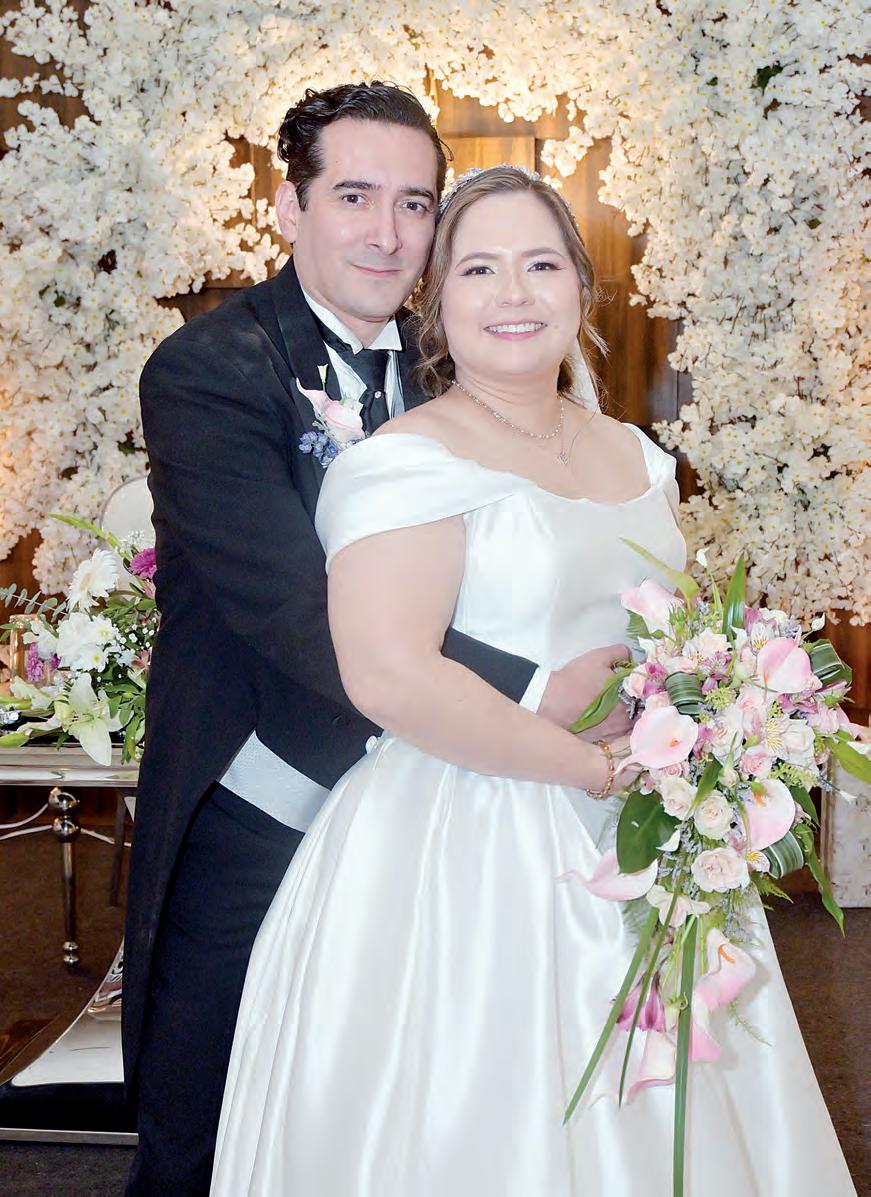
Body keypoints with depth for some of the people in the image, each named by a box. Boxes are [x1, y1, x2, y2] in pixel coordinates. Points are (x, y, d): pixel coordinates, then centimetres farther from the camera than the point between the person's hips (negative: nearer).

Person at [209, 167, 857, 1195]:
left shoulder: (632, 453, 10)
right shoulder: (408, 460, -13)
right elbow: (389, 675, -25)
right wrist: (597, 766, -19)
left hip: (634, 846, 7)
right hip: (462, 855, -7)